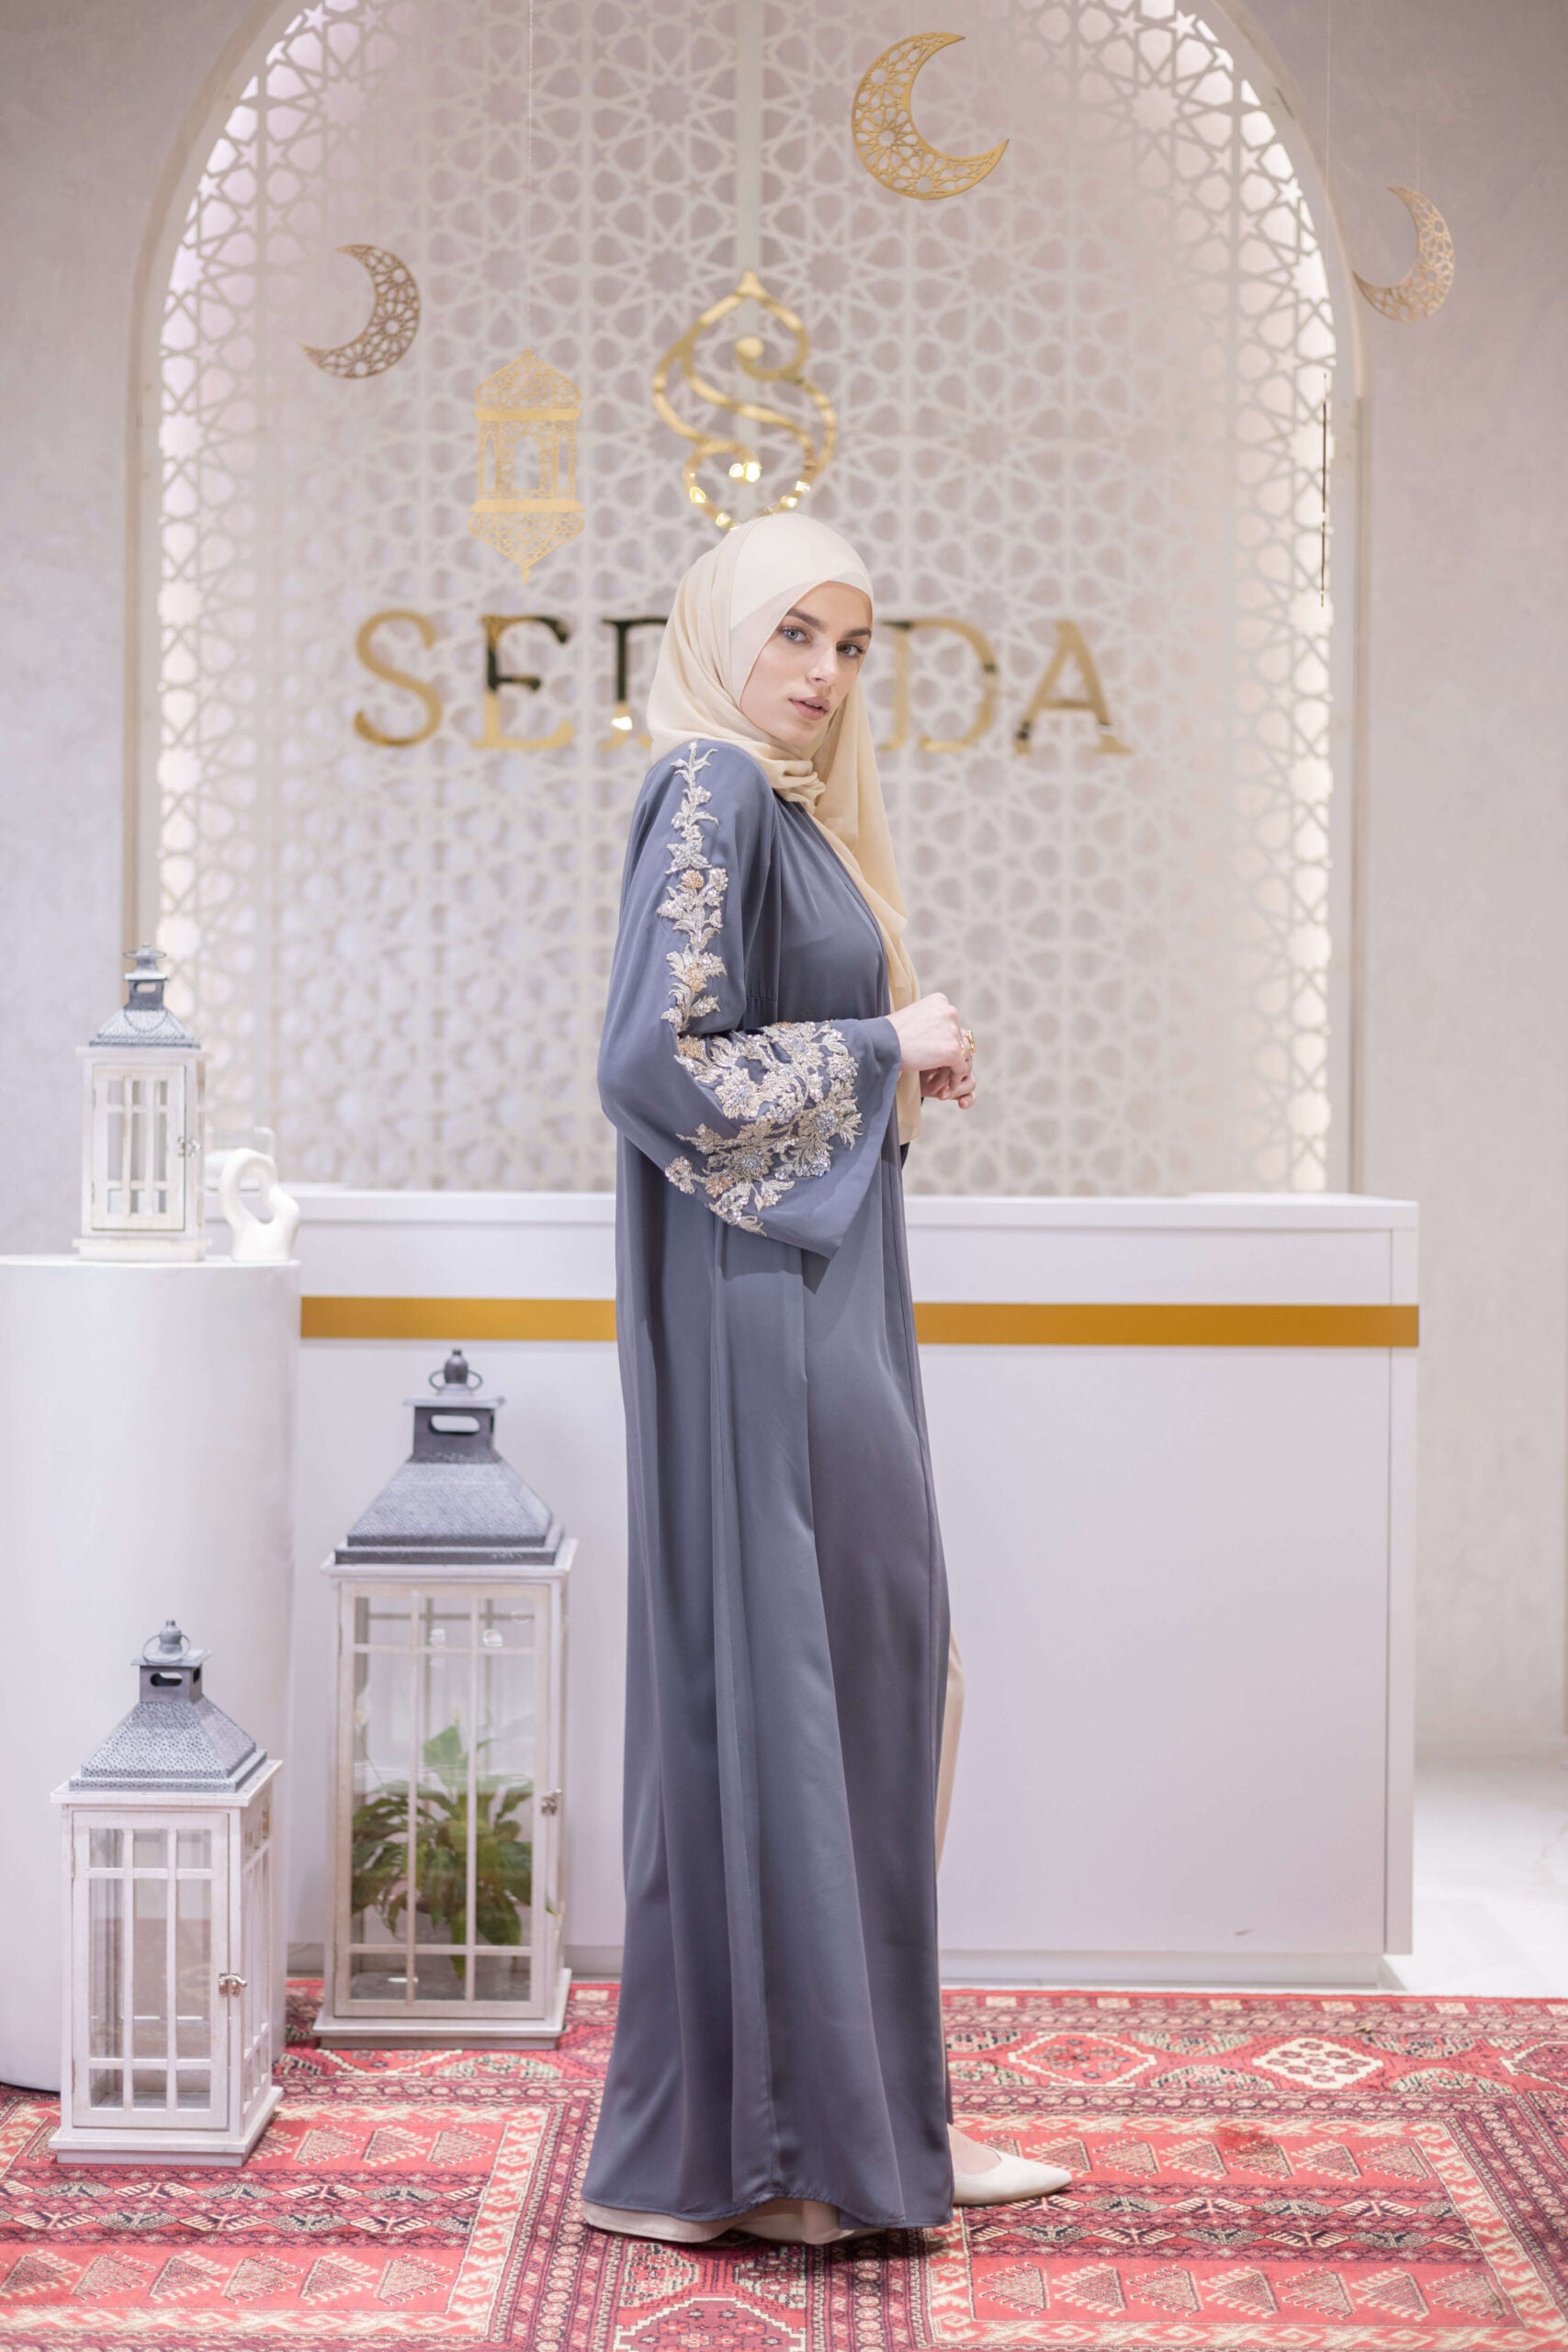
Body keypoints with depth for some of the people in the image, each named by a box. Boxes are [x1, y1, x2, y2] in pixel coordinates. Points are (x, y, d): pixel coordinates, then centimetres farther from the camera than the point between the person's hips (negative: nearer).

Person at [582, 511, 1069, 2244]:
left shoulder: (792, 805, 17)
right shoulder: (709, 793, -12)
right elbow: (658, 1062, -21)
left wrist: (901, 1065, 8)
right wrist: (881, 1046, -12)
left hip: (820, 1294, 10)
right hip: (760, 1305, -10)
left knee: (868, 1664, 11)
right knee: (774, 1673, -6)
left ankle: (864, 2115, 20)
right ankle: (772, 2134, 3)